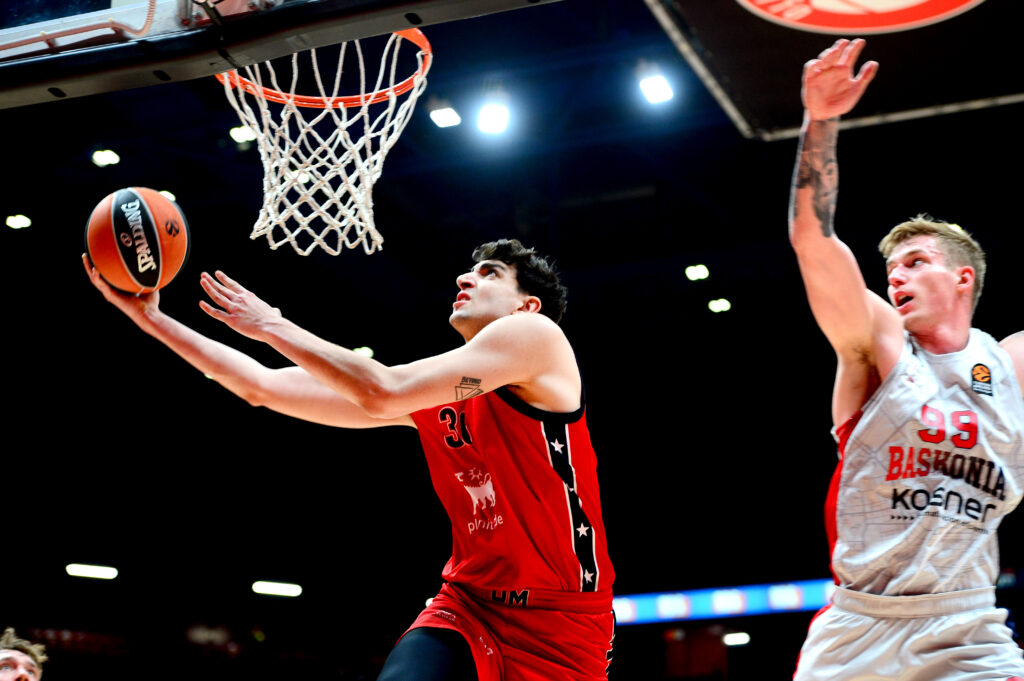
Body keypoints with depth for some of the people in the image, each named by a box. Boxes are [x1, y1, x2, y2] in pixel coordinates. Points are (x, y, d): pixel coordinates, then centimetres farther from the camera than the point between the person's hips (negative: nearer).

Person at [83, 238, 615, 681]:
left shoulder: (535, 334, -8)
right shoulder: (432, 386, 10)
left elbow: (382, 393, -18)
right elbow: (265, 388, 10)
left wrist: (273, 327, -10)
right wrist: (153, 319, 7)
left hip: (561, 623, -4)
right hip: (467, 602, 5)